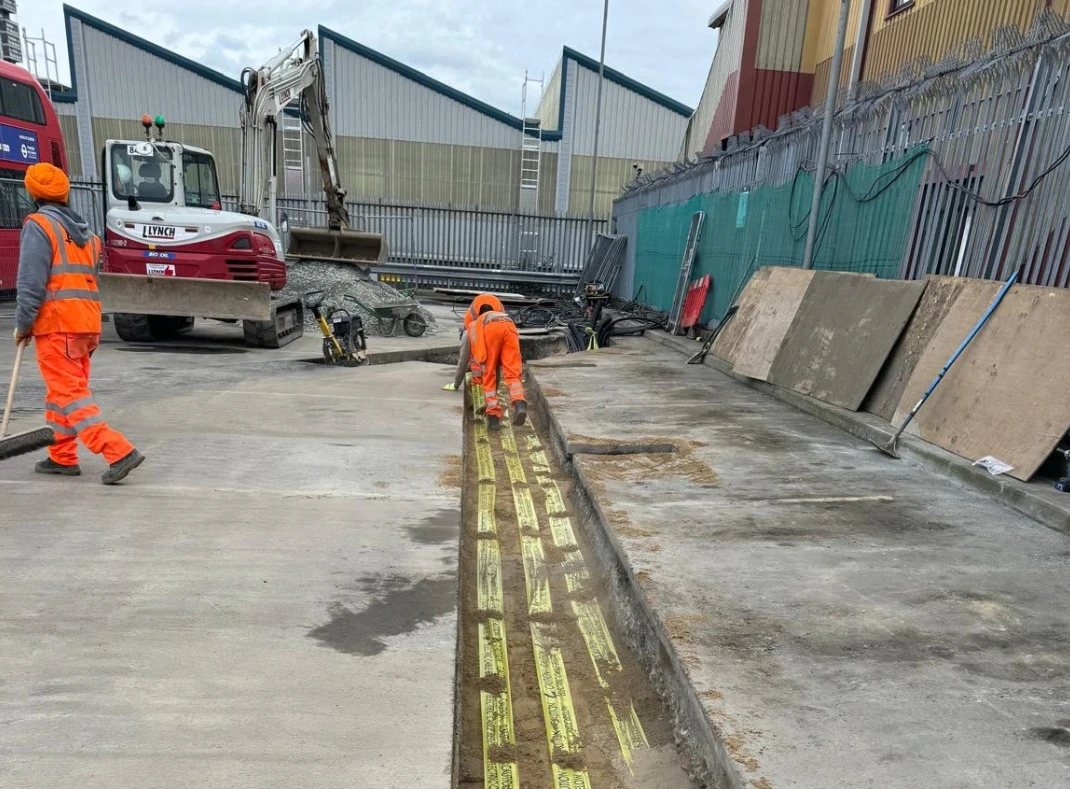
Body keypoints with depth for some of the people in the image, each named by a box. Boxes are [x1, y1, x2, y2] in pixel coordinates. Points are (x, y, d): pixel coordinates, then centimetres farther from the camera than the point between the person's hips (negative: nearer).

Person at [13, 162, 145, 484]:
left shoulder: (38, 225, -6)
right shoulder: (85, 232, 18)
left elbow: (32, 282, -12)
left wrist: (22, 324, -4)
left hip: (55, 323, -8)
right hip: (87, 321, 8)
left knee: (69, 393, -7)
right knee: (63, 390, 17)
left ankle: (119, 452, -17)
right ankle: (62, 457, 23)